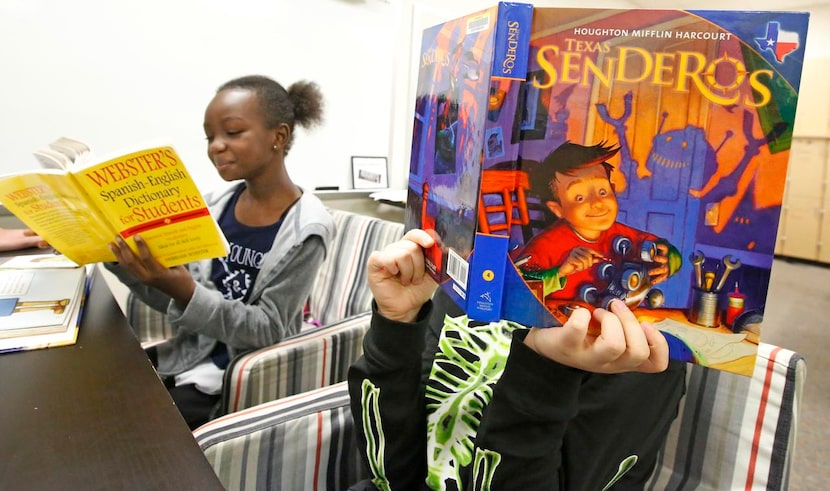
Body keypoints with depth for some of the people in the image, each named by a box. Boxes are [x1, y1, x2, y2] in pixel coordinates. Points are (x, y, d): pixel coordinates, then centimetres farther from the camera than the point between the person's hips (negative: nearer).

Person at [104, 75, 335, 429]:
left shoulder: (305, 229, -17)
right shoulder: (217, 204, 0)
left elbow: (268, 331, -18)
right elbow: (179, 300, 4)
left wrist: (183, 290, -29)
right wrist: (120, 257, -11)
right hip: (191, 354, 6)